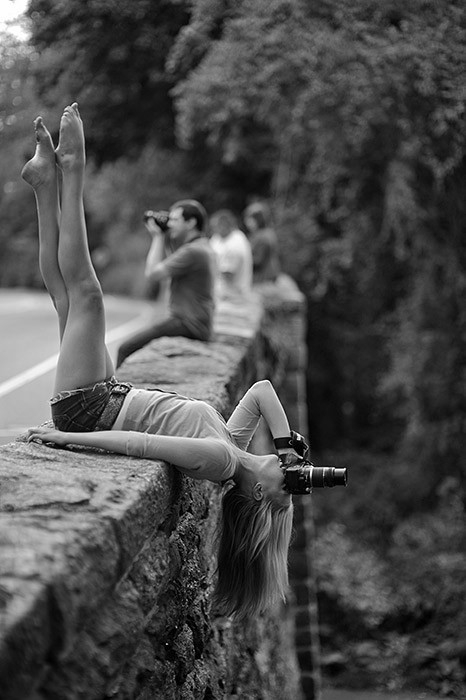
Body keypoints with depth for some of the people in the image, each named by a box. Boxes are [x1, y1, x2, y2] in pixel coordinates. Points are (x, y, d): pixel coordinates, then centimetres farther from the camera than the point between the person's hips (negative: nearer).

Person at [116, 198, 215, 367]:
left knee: (126, 349, -13)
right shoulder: (199, 246, 14)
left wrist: (158, 237, -5)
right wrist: (158, 235, 11)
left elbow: (152, 274, -15)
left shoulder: (193, 251, -18)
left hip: (189, 326, -11)